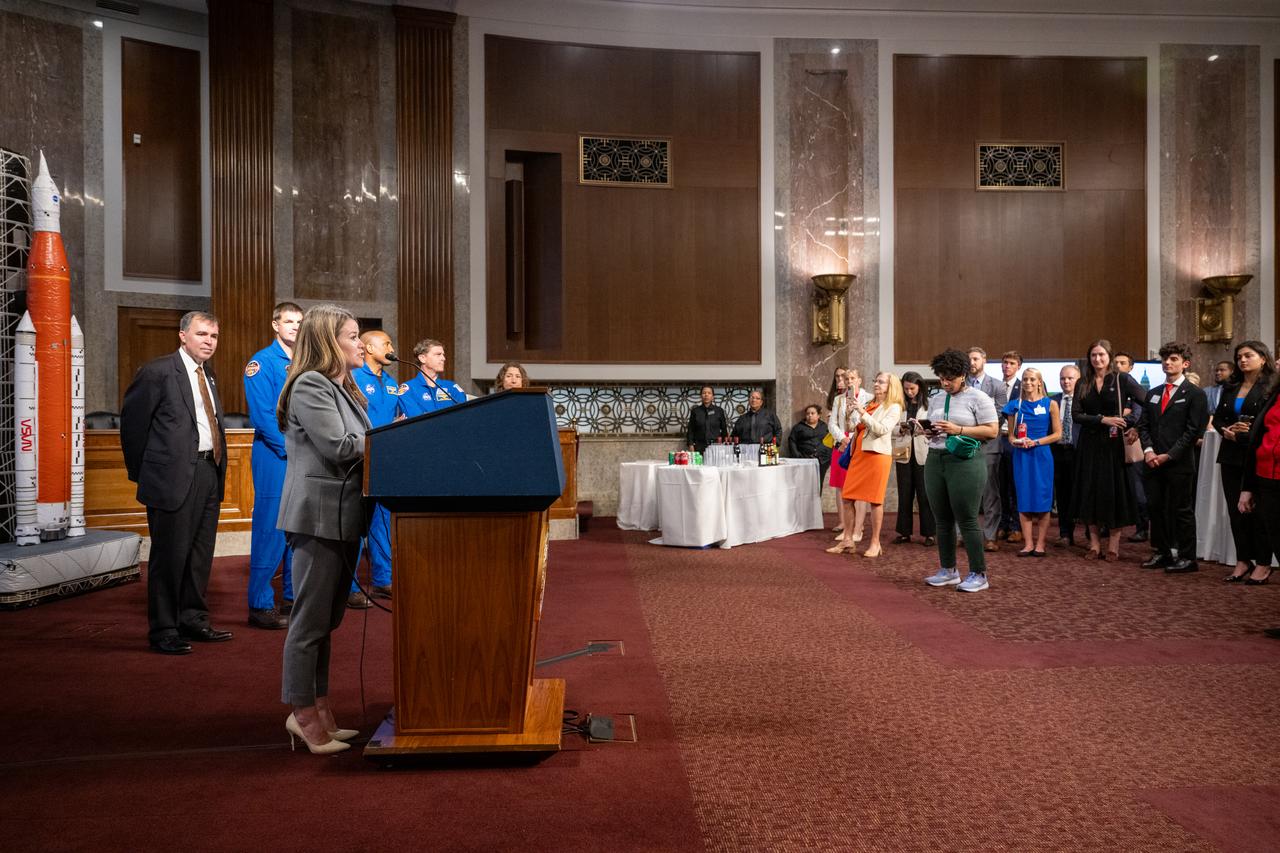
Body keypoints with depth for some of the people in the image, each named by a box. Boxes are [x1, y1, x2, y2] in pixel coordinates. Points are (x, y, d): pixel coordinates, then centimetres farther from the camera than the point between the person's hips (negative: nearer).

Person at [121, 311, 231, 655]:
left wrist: (219, 466, 14)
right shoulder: (158, 371, -8)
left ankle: (192, 620, 27)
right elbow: (132, 421, -5)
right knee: (170, 554, 0)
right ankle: (162, 631, 11)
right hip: (175, 476, -7)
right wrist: (142, 471, 1)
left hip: (209, 472, 7)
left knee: (201, 553, 14)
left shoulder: (207, 373, 15)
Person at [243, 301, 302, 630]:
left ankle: (294, 597, 21)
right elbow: (262, 415, -13)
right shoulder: (262, 362, -5)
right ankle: (260, 606, 1)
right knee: (270, 528, -6)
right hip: (274, 456, -6)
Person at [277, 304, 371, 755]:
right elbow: (340, 447, -19)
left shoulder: (341, 388, 19)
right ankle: (303, 714, 10)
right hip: (319, 515, -10)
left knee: (326, 620, 14)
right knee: (311, 620, -1)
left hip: (341, 517, 10)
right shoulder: (310, 386, -11)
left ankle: (317, 710, 23)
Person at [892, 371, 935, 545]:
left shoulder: (928, 405, 0)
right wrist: (901, 428, -10)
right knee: (904, 494, 7)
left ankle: (928, 533, 7)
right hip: (903, 454, 3)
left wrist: (922, 428, -18)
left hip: (922, 454, -3)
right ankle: (904, 532, 14)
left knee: (924, 495, 0)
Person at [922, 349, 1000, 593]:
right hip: (935, 460, 6)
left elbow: (992, 431, -9)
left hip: (965, 462, -6)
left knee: (967, 520, -6)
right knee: (943, 519, 9)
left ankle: (979, 574, 3)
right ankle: (948, 570, 19)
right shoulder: (936, 399, 17)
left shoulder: (978, 398, -3)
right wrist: (928, 432, 0)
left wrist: (958, 430, -16)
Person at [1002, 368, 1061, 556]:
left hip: (1041, 456, -2)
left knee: (1042, 500, 0)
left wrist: (1035, 442, -12)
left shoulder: (1050, 404, 2)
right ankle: (1028, 543, 6)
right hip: (1021, 456, 2)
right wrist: (1015, 441, -10)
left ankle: (1040, 544, 6)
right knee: (1024, 499, 1)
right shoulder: (1015, 405, 8)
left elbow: (1057, 434, -1)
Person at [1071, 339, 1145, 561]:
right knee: (1090, 491, 4)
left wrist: (1130, 416, -14)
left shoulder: (1122, 379, -1)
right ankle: (1094, 544, 11)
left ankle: (1113, 545, 9)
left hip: (1114, 444, -3)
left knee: (1114, 491, 1)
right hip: (1089, 444, 3)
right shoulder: (1083, 383, 6)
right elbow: (1076, 415, -3)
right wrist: (1103, 419, -13)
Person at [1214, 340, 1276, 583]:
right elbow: (1217, 417, 15)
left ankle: (1263, 564, 11)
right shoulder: (1230, 387, 14)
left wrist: (1250, 432, -18)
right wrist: (1226, 431, -4)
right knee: (1235, 509, 7)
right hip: (1232, 456, 6)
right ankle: (1243, 561, 15)